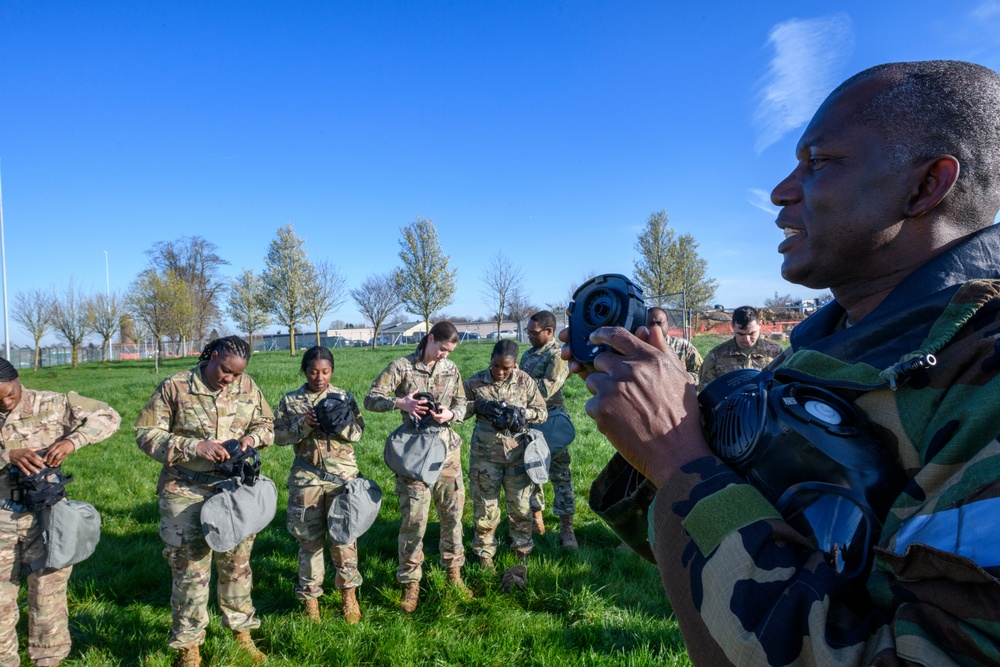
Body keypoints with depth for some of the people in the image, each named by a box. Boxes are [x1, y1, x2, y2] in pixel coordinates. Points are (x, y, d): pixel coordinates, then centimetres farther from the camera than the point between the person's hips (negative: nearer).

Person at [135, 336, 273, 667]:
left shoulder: (248, 386, 2)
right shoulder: (175, 387, -10)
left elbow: (266, 423, 14)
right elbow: (146, 433, -10)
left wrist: (252, 437, -9)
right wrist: (195, 446, -21)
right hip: (186, 494, -3)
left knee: (237, 563, 14)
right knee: (190, 569, 3)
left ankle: (242, 630, 33)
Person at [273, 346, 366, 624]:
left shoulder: (344, 397, 5)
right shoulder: (290, 401, 5)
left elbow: (357, 432, 2)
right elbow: (278, 435, 0)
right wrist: (303, 425, -15)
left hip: (342, 473, 0)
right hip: (307, 476, 0)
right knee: (309, 538, 6)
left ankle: (348, 591, 17)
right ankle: (310, 596, 20)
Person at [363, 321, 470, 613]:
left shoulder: (451, 368, 8)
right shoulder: (402, 367, -5)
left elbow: (462, 403, 12)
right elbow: (371, 399, -7)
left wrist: (451, 414, -11)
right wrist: (399, 403, -25)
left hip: (448, 449, 4)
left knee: (453, 513, 11)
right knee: (413, 518, -2)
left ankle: (454, 572, 30)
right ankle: (411, 583, 14)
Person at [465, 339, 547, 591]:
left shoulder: (525, 381, -1)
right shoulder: (475, 382, -2)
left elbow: (542, 411, 2)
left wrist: (522, 413, -18)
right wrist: (478, 406, -18)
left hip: (517, 454, 1)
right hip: (485, 455, -1)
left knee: (521, 509, 7)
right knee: (485, 510, 6)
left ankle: (522, 562, 22)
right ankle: (485, 561, 21)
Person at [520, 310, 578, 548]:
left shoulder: (557, 356, -12)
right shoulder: (528, 354, 12)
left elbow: (546, 390, -21)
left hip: (551, 421, -7)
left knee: (560, 474, -2)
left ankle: (566, 528, 4)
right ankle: (536, 520, 26)